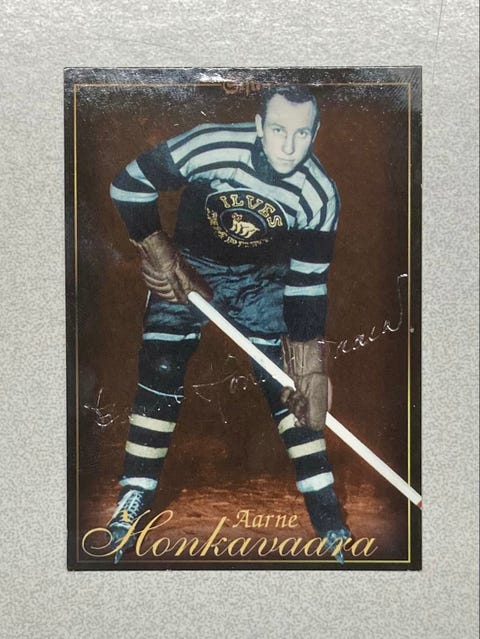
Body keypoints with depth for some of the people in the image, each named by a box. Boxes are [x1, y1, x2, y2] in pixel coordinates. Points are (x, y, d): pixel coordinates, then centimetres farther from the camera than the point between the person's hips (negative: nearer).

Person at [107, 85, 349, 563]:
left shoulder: (319, 195, -22)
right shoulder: (211, 146, -29)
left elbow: (307, 285, -17)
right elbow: (129, 185, -17)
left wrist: (307, 364, -18)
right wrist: (159, 255, -18)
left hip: (261, 277, 1)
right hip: (187, 267, 0)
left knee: (285, 383, -6)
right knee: (160, 374, -7)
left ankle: (324, 505, 5)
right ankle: (135, 495, 9)